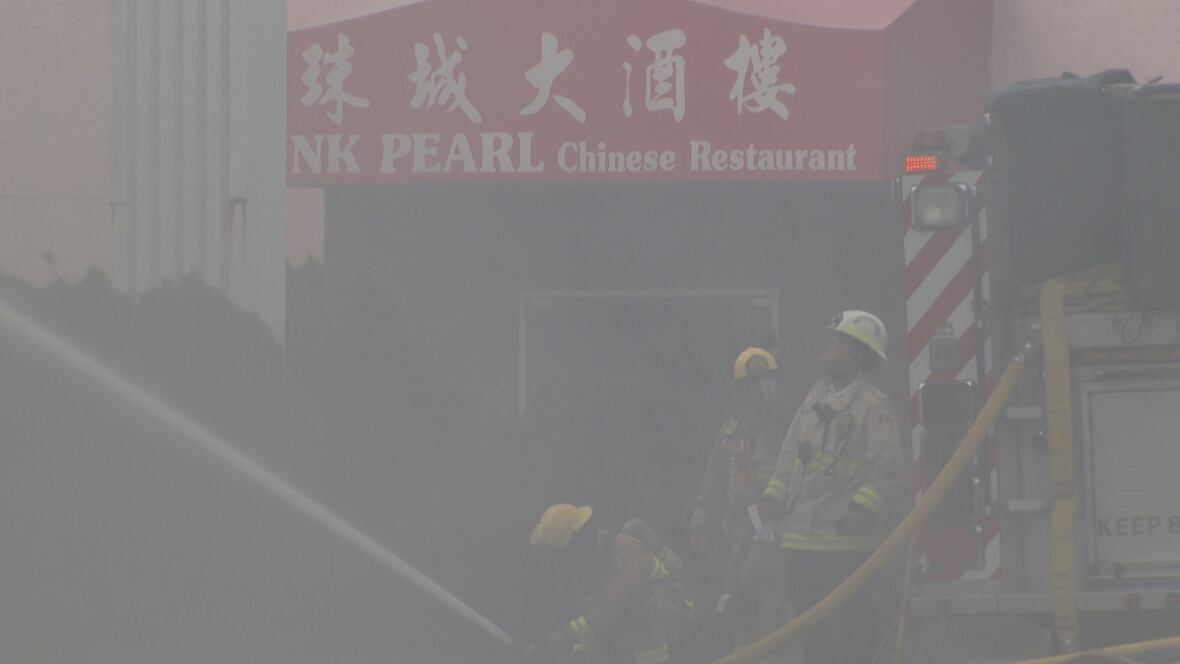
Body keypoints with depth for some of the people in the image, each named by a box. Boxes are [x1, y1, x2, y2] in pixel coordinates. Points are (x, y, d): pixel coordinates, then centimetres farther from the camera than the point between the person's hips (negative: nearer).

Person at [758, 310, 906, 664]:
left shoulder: (873, 406, -7)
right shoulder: (817, 397, 16)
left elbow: (889, 471, -12)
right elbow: (790, 455, 23)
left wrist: (861, 507, -23)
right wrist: (774, 496, 12)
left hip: (847, 541, -8)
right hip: (801, 538, 8)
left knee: (852, 625, -7)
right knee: (812, 628, 11)